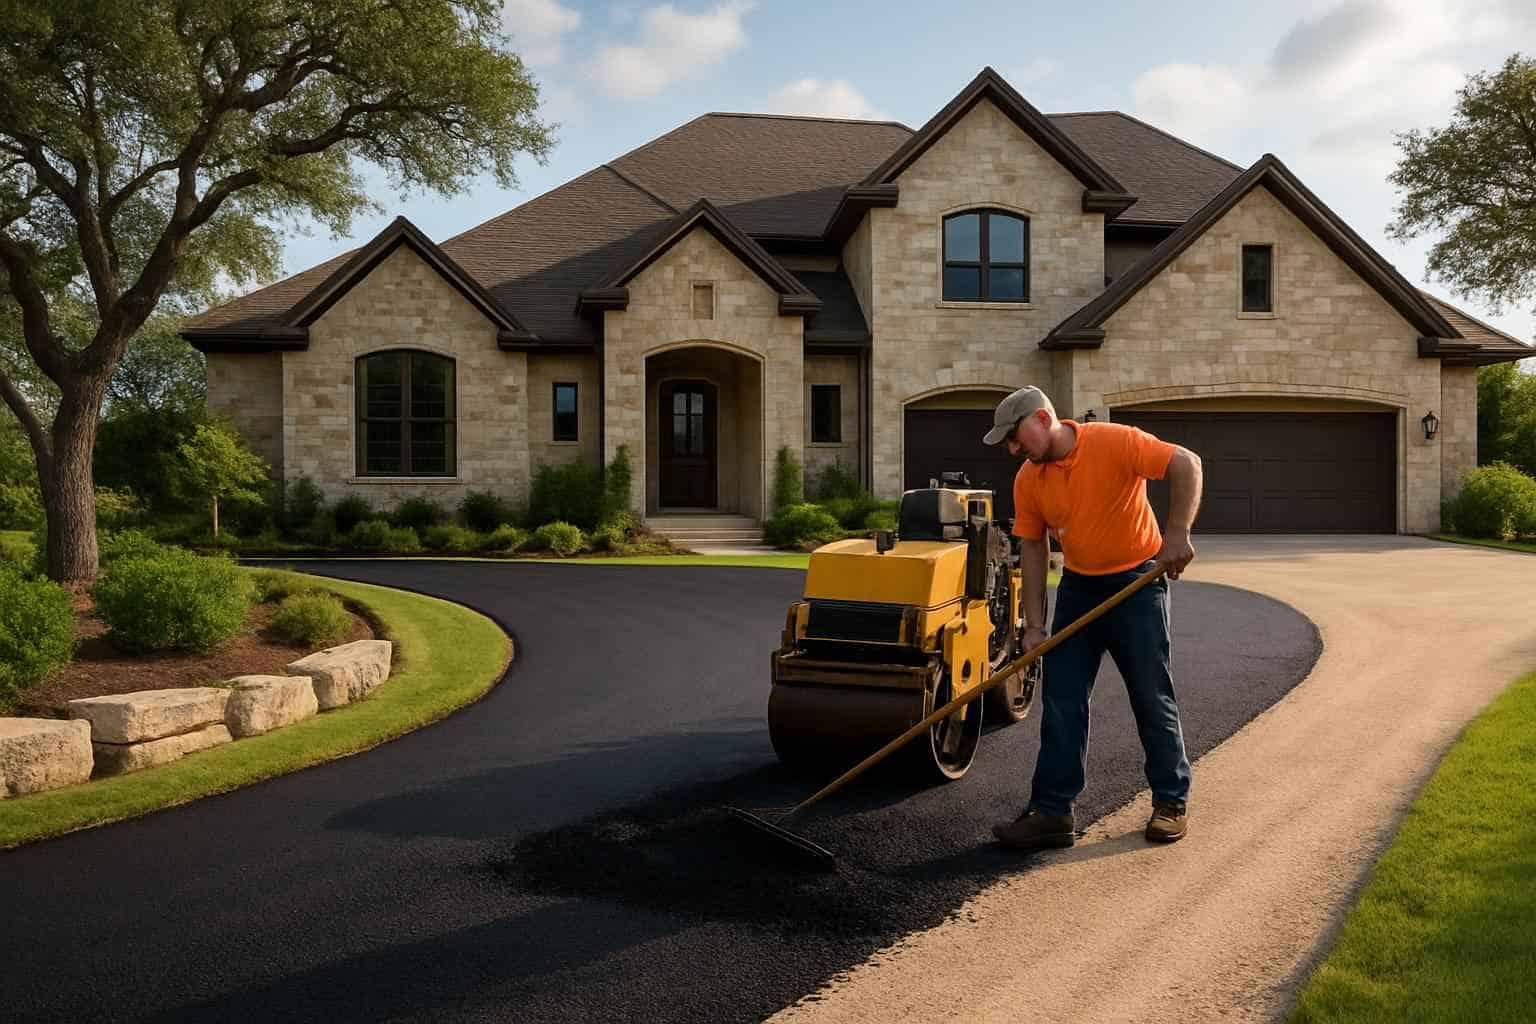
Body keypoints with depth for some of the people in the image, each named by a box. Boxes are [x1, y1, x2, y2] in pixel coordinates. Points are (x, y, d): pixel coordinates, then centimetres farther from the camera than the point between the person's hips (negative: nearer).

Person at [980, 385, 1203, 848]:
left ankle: (1172, 803, 19)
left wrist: (1177, 534, -31)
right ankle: (1051, 811, 6)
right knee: (1061, 701, 1)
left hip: (1136, 581, -5)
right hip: (1078, 587, 5)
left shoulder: (1115, 442, -19)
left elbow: (1186, 464, -20)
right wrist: (1034, 624, -3)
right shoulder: (1028, 481, -3)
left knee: (1152, 699, 3)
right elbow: (1033, 550, 1)